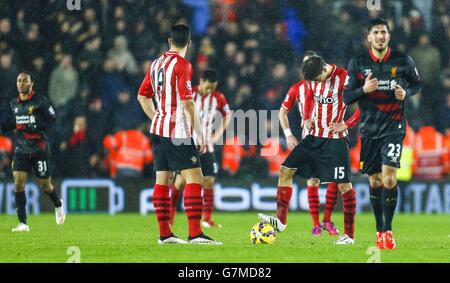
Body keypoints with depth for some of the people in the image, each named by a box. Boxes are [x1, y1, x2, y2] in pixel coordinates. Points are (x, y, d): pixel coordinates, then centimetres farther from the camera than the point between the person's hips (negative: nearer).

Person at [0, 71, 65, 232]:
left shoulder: (41, 101, -8)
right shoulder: (14, 103, 9)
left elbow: (52, 120, -6)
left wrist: (35, 127, -19)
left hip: (39, 148, -4)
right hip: (21, 148, 4)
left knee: (45, 185, 5)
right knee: (18, 183, -12)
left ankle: (58, 205, 40)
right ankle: (23, 223, -9)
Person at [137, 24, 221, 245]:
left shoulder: (156, 64, 12)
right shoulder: (182, 65, -11)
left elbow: (142, 96, 20)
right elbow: (187, 102, -17)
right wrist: (199, 133, -13)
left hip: (158, 128, 8)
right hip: (178, 132, -8)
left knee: (162, 180, 8)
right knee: (194, 177, -9)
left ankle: (164, 234, 9)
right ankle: (195, 233, -18)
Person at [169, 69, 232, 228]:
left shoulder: (219, 98, 0)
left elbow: (227, 114, 18)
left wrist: (219, 133, 7)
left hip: (206, 147, 3)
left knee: (209, 181, -3)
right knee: (181, 180, -5)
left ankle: (207, 219, 3)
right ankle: (171, 211, 15)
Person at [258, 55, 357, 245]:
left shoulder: (344, 78, -17)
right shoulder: (312, 81, 4)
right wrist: (307, 118, 9)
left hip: (336, 140, -7)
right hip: (314, 137, 7)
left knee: (344, 185, -4)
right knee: (285, 170, 0)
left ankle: (349, 235, 3)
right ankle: (281, 220, 1)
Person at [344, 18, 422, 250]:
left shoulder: (403, 61, -2)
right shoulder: (357, 63, -1)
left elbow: (416, 84, 13)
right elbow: (347, 98, 0)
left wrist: (406, 92, -9)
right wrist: (364, 89, -19)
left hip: (393, 127, -2)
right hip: (369, 129, 2)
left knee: (389, 177, -16)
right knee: (375, 181, 6)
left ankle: (388, 231, -8)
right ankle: (379, 230, 20)